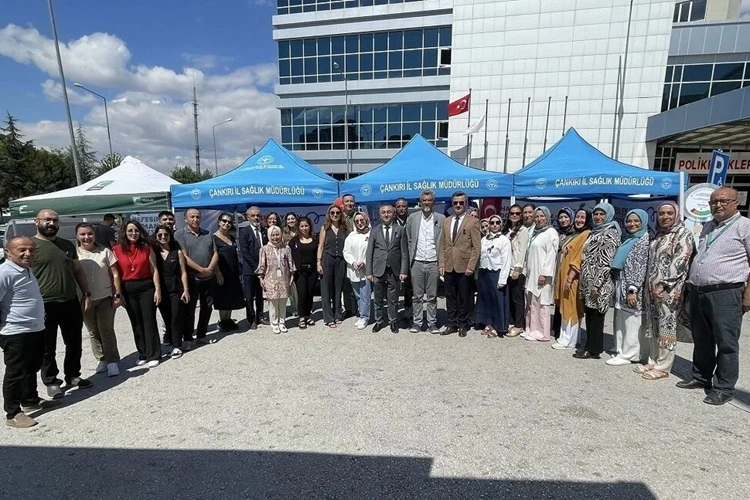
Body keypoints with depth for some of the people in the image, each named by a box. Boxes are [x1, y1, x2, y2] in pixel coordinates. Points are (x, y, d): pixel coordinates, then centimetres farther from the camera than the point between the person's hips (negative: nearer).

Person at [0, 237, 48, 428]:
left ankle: (30, 400, 37)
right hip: (16, 334, -9)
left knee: (32, 369, 21)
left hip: (36, 330, 9)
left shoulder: (27, 270, 10)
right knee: (15, 373, 2)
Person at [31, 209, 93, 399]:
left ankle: (73, 376, 29)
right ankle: (51, 382, 21)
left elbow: (78, 271, 16)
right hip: (45, 305, -5)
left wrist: (86, 294, 9)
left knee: (75, 343, 14)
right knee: (47, 347, 7)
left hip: (71, 302, 5)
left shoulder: (68, 245, 11)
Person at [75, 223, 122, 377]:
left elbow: (115, 274, 0)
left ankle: (112, 361, 10)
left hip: (105, 297, -1)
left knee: (106, 330, 2)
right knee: (93, 331, 10)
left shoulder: (104, 251, -3)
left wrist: (117, 295, -4)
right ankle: (101, 359, 23)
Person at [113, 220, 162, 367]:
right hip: (128, 290, 2)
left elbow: (154, 270, -1)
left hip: (146, 287, -1)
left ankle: (153, 355, 9)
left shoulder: (147, 248, 0)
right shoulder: (117, 250, 1)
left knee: (149, 321, 1)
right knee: (136, 323, 11)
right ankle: (143, 354, 23)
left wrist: (158, 290, -6)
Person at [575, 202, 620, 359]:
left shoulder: (610, 233, -10)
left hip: (598, 283, -8)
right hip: (588, 282, 8)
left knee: (596, 316, -1)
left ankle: (594, 349, 8)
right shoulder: (595, 232, 16)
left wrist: (597, 284, -20)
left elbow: (606, 262, -17)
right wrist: (586, 282, 16)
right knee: (589, 315, 12)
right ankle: (589, 345, 21)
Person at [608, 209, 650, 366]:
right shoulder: (628, 239, 18)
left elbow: (641, 267, -15)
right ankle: (622, 351, 18)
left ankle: (628, 354, 3)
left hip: (631, 286, -8)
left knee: (631, 321, -3)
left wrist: (633, 290, -20)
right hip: (620, 284, 8)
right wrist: (616, 286, 14)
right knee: (621, 320, 10)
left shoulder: (645, 239, -7)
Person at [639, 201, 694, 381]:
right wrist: (649, 285, 12)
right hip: (653, 289, 8)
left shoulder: (683, 233, -6)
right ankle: (653, 362, 21)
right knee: (653, 327, 12)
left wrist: (664, 285, -19)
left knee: (667, 328, -2)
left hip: (669, 290, -8)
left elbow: (680, 262, -15)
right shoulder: (658, 234, 16)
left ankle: (662, 367, 5)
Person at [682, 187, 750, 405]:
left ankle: (724, 388, 11)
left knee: (726, 343, 1)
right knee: (701, 340, 16)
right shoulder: (707, 227, 17)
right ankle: (701, 377, 28)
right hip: (698, 292, 7)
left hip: (725, 293, -7)